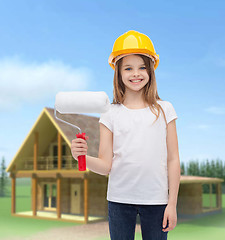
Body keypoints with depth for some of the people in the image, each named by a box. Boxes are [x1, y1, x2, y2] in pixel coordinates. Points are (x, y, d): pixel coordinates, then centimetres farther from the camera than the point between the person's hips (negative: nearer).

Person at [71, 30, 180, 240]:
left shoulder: (164, 110, 1)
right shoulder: (111, 114, 1)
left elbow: (173, 160, 3)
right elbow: (106, 166, -1)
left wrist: (172, 203, 0)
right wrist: (83, 156, -21)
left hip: (156, 199, 0)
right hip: (119, 199, 0)